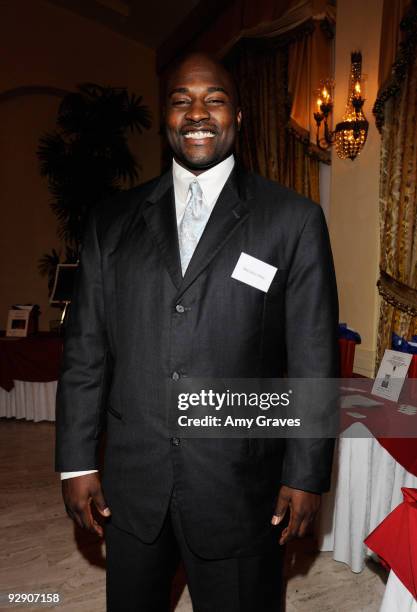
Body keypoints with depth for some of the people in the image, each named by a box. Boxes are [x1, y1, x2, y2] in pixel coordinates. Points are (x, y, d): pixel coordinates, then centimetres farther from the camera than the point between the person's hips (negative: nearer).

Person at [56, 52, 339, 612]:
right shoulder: (113, 222, 3)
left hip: (240, 483, -2)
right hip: (131, 481, 3)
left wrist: (307, 475, -4)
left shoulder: (294, 219, -5)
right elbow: (85, 350, 3)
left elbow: (313, 359, -5)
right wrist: (77, 461, 3)